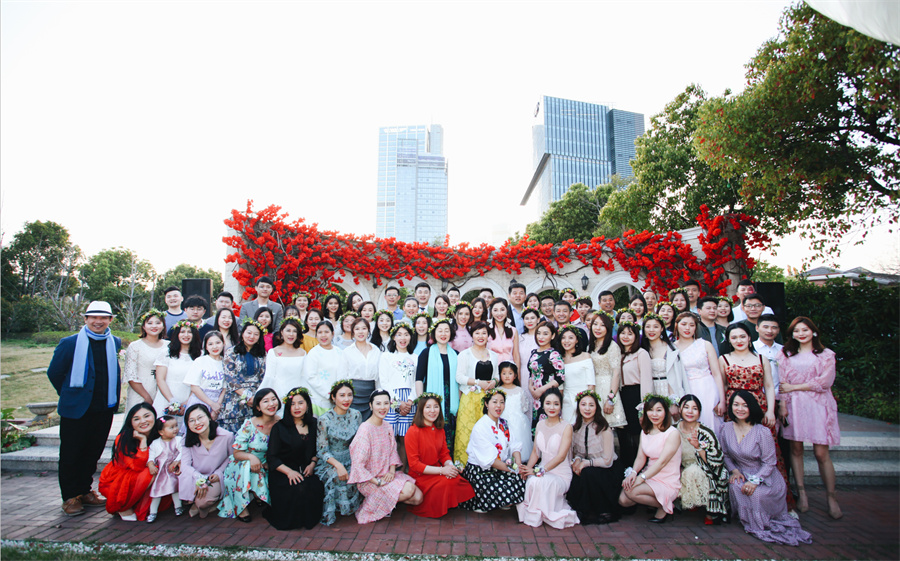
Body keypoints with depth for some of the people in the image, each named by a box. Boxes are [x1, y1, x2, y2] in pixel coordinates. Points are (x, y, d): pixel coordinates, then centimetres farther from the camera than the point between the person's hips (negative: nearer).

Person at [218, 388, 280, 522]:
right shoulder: (249, 425, -18)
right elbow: (237, 453, -13)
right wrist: (251, 457, -34)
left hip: (266, 466, 2)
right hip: (242, 465, -2)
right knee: (247, 467, -34)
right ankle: (242, 507, -15)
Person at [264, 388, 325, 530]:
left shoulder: (313, 424, 8)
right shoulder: (279, 428, -3)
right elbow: (271, 457, -6)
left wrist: (313, 463, -2)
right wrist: (289, 471, -19)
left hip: (306, 471, 4)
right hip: (283, 474, -3)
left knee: (317, 488, -27)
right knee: (300, 490, -32)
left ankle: (310, 518, 0)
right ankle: (293, 519, -3)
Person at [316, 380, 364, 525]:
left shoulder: (356, 415, 2)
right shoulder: (325, 419, -11)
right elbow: (321, 450, -11)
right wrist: (338, 465, -26)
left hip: (351, 460, 4)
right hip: (329, 462, -3)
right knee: (338, 477, -32)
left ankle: (355, 506, 3)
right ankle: (330, 512, -6)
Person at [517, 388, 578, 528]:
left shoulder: (566, 427, -9)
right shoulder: (540, 424, 9)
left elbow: (561, 456, -17)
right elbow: (535, 451, 10)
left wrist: (539, 470, -25)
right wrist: (528, 469, -9)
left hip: (561, 474, -5)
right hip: (543, 471, 5)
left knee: (538, 481, -33)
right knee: (527, 480, -27)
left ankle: (537, 516, -9)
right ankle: (532, 513, 0)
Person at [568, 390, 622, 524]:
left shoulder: (604, 429, -14)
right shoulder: (577, 427, 2)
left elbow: (607, 461, -14)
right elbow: (575, 451, 10)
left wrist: (586, 463, -22)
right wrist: (576, 460, -12)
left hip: (608, 471, -4)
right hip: (586, 467, 4)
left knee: (588, 473, -34)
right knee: (573, 477, -27)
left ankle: (604, 512, -12)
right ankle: (581, 510, -4)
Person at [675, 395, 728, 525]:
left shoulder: (706, 433, -18)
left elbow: (717, 462, -20)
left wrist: (698, 446, -31)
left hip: (706, 477, -4)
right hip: (682, 474, 4)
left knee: (693, 471, -33)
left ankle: (711, 512, -12)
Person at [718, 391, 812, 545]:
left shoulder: (762, 432, -16)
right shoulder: (725, 429, -3)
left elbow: (769, 463, -14)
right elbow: (726, 455, 8)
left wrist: (755, 481, -25)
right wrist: (734, 470, -10)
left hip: (766, 479, -4)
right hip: (742, 475, 4)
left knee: (756, 493, -31)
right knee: (734, 485, -26)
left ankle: (763, 524, -1)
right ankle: (752, 523, -1)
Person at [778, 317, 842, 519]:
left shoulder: (826, 355, 7)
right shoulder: (785, 354, 13)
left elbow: (825, 382, -4)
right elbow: (782, 383, 7)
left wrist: (793, 387, -4)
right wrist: (783, 404, -5)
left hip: (818, 405, -2)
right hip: (794, 405, 2)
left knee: (821, 453, -5)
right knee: (796, 449, 1)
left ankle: (831, 497, 7)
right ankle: (801, 493, 10)